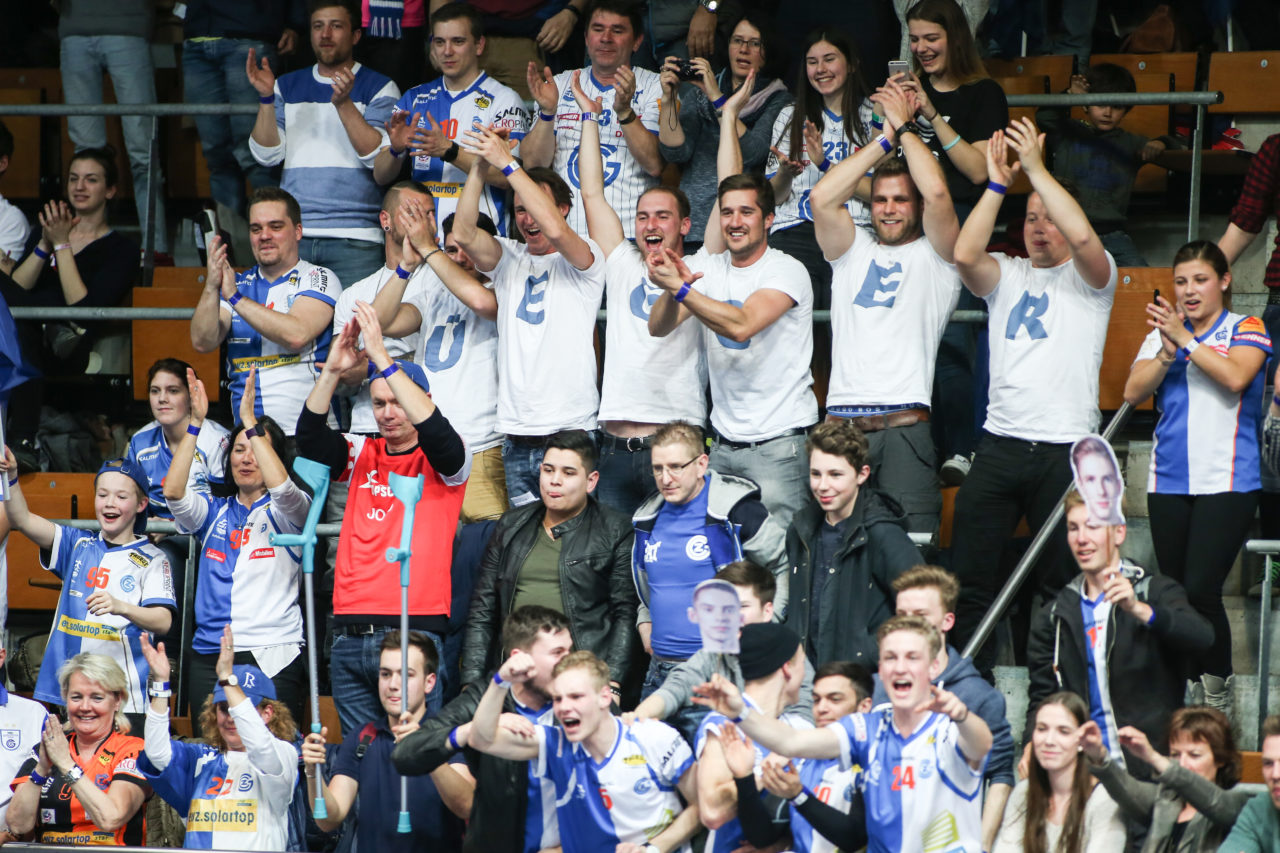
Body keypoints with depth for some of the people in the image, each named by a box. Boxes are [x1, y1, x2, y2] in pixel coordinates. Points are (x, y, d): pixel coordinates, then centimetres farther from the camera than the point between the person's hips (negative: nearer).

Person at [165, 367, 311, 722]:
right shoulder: (214, 510, 16)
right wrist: (196, 422, -9)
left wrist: (250, 420, -17)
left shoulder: (285, 511, 6)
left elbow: (281, 486, -18)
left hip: (273, 657, -4)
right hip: (209, 658, 4)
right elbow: (173, 492, -3)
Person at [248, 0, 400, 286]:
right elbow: (267, 155, 8)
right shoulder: (287, 86, 17)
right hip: (292, 233, 3)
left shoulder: (379, 88, 7)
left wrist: (344, 103, -18)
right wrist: (266, 97, -5)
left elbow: (378, 156, -7)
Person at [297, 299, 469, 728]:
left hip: (414, 631, -4)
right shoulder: (362, 454, 16)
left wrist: (382, 358, -22)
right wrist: (332, 371, -16)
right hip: (351, 634, 4)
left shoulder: (442, 461, 4)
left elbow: (435, 432, -17)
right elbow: (310, 437, 0)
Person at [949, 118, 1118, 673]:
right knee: (969, 573, 2)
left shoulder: (1089, 279, 4)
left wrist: (1036, 168, -14)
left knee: (1063, 582, 1)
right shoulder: (1007, 276, 14)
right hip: (1000, 442, 4)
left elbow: (1083, 236, -18)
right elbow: (965, 255, -7)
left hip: (1065, 449, -3)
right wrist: (998, 183, -9)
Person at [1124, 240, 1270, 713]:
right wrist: (1168, 351, -11)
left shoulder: (1245, 330, 3)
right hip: (1169, 481, 4)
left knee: (1200, 591, -15)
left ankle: (1218, 698, -3)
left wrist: (1185, 340, -16)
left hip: (1227, 482, -4)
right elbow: (1133, 391, 3)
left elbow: (1235, 376, -16)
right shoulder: (1163, 331, 13)